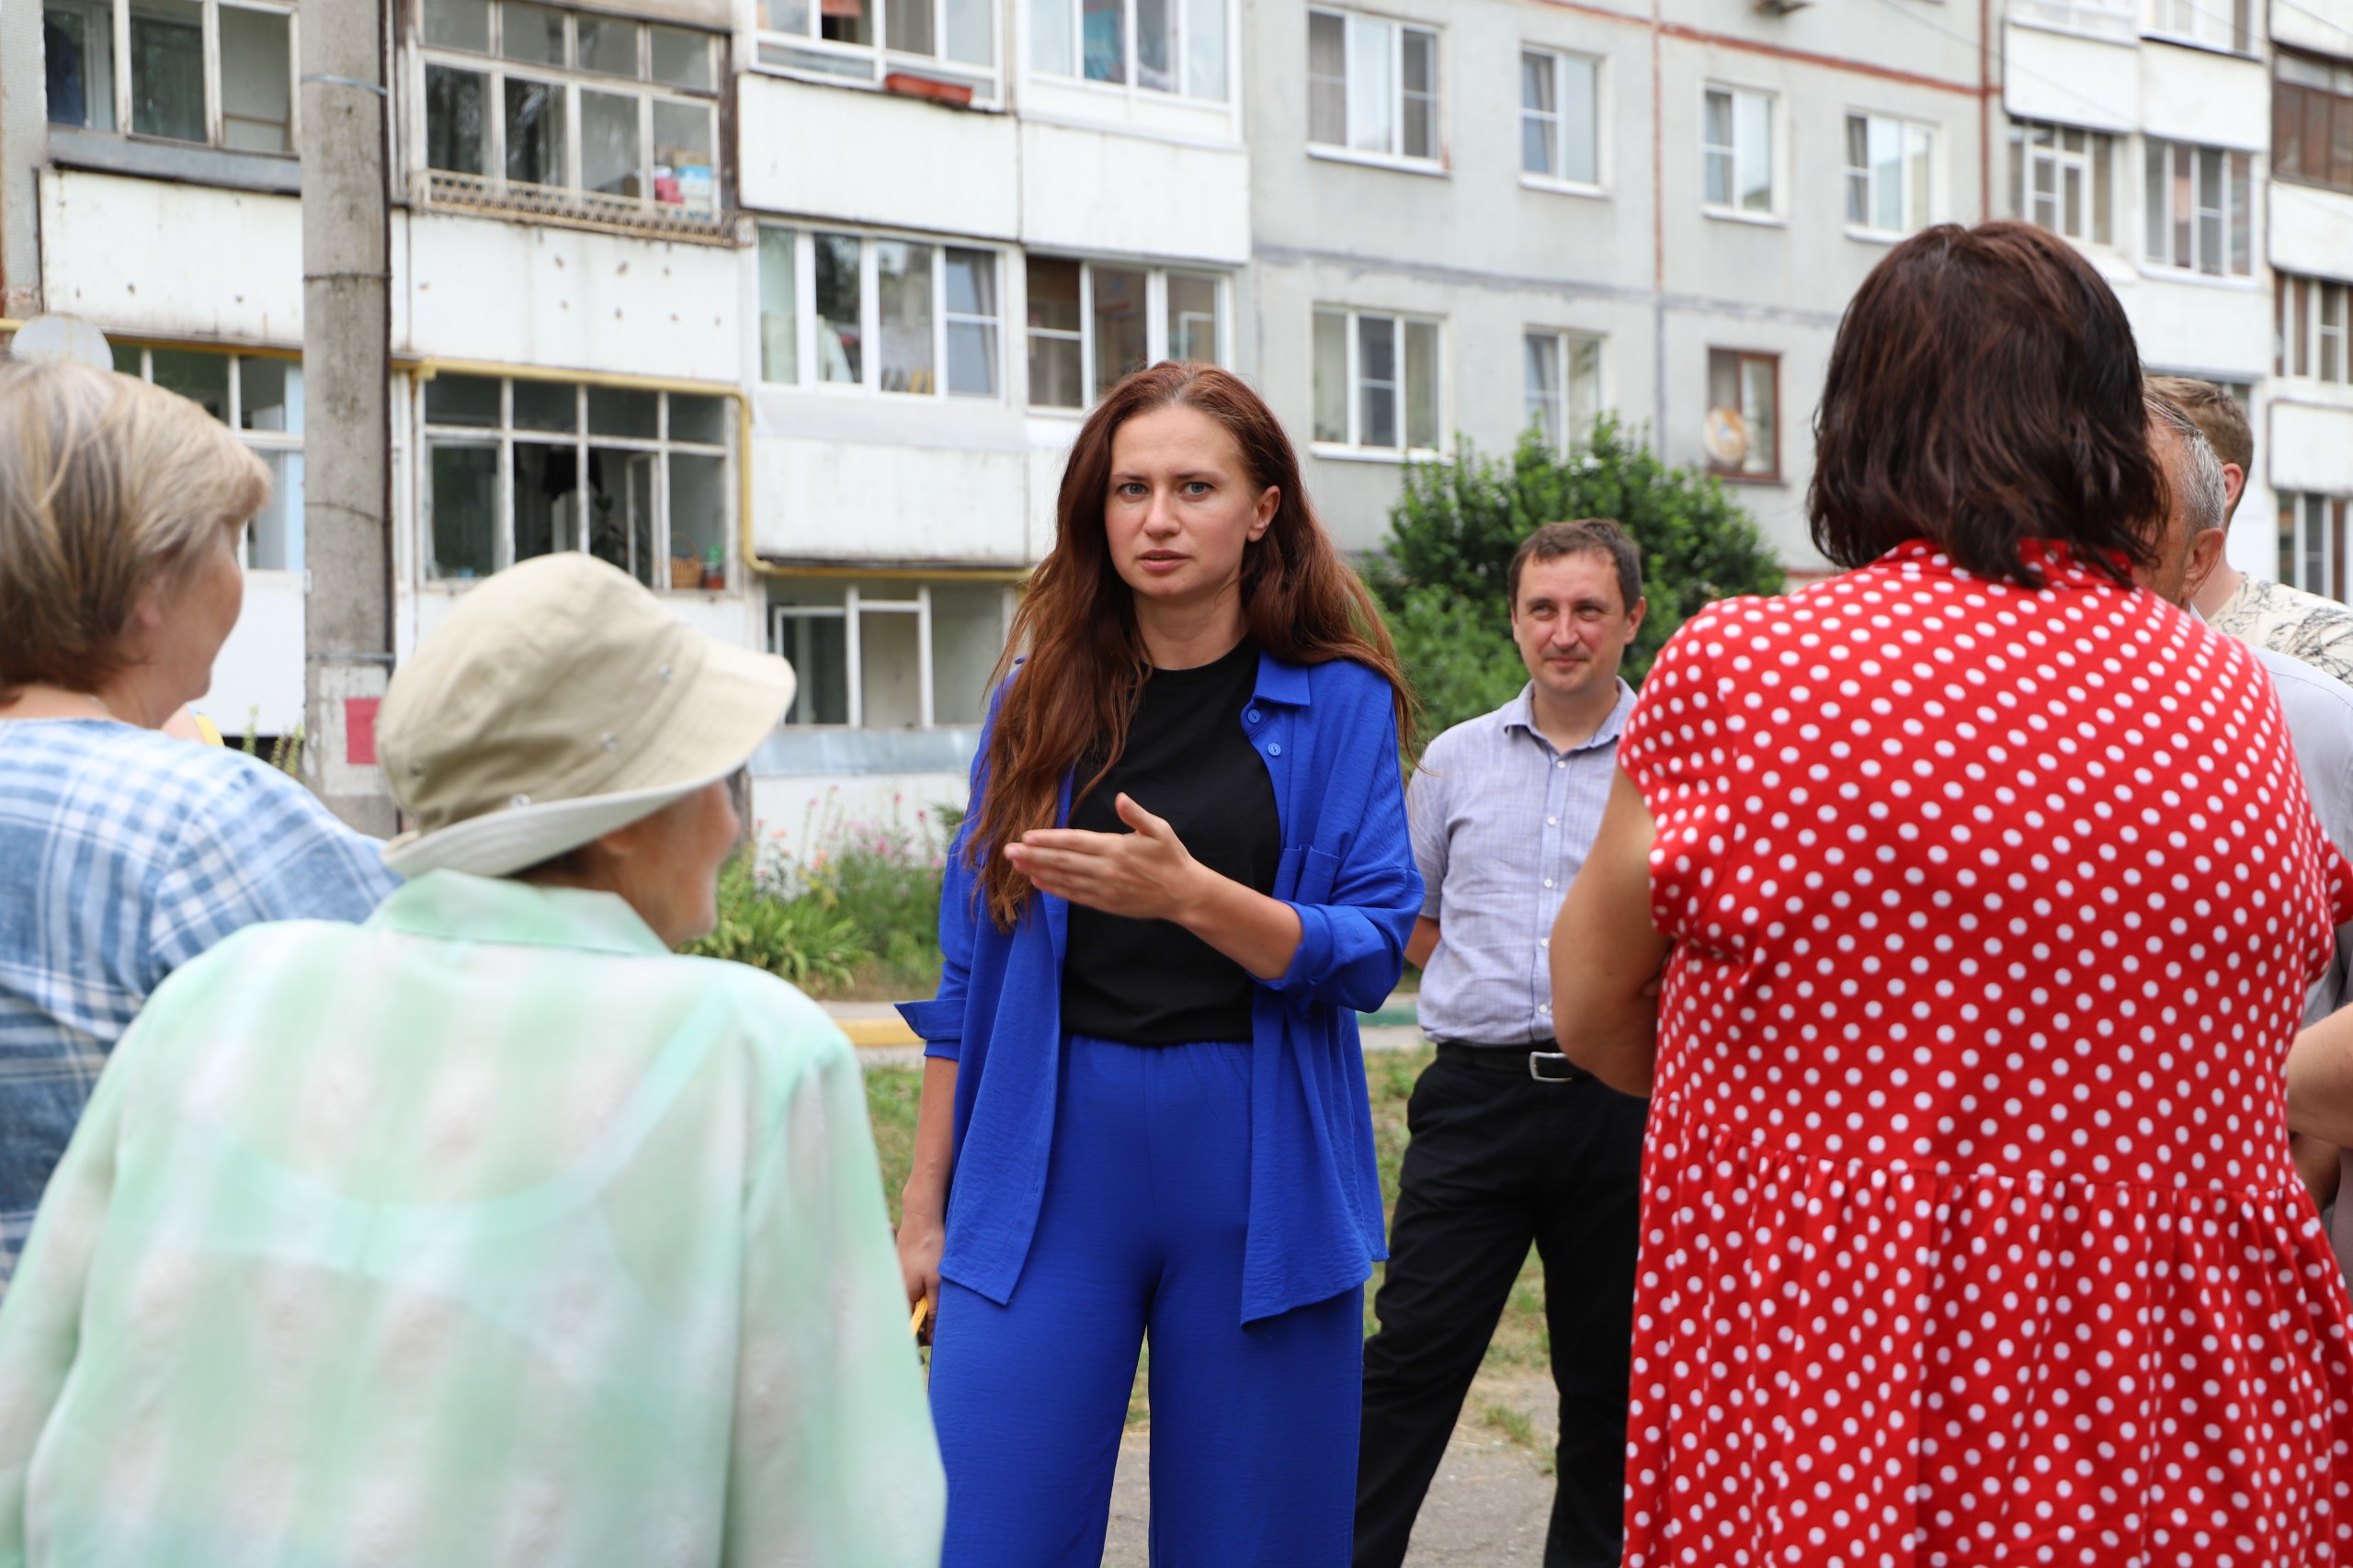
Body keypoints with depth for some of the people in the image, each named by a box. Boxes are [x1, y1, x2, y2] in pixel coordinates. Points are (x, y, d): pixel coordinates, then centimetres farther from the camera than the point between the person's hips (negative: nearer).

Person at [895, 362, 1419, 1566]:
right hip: (1051, 1162, 1)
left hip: (1257, 1174, -1)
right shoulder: (1041, 705, 8)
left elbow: (1372, 953, -6)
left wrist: (1191, 894, -22)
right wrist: (924, 1206, 8)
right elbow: (969, 977, 10)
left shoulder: (1336, 702, 2)